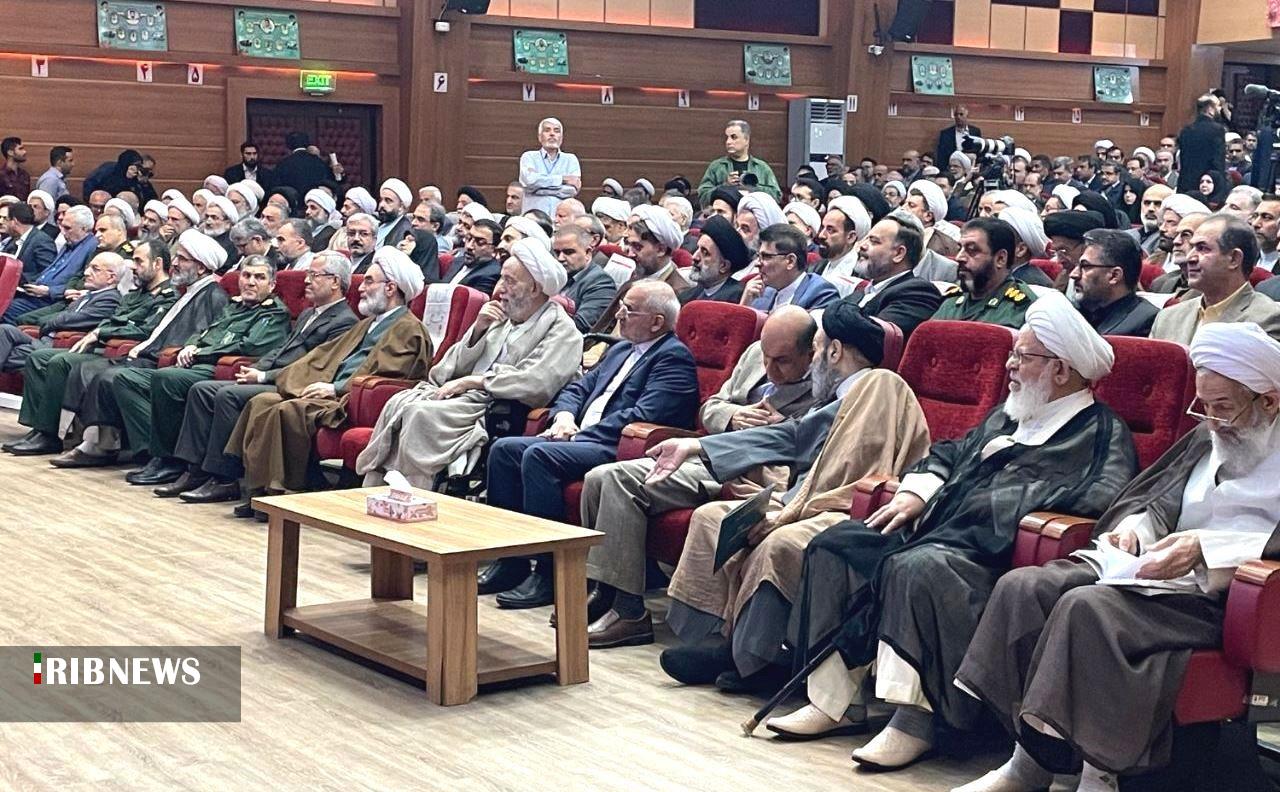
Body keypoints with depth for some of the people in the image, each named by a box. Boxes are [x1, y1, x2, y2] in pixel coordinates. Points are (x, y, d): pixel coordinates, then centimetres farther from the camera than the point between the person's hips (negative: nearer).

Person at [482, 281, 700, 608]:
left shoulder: (673, 358, -7)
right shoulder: (621, 350, 23)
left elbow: (643, 416, -18)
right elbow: (579, 388, 26)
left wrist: (581, 434, -15)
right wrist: (564, 415, 2)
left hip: (617, 448, -10)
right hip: (581, 439, 10)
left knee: (538, 455, -29)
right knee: (504, 449, -3)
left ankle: (548, 575, -24)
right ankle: (510, 561, -1)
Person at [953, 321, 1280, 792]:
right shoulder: (1208, 437, 23)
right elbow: (1159, 497, 28)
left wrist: (1207, 546, -24)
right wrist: (1136, 522, 5)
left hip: (1219, 591, -8)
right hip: (1152, 566, 8)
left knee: (1087, 606, -33)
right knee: (1022, 588, -13)